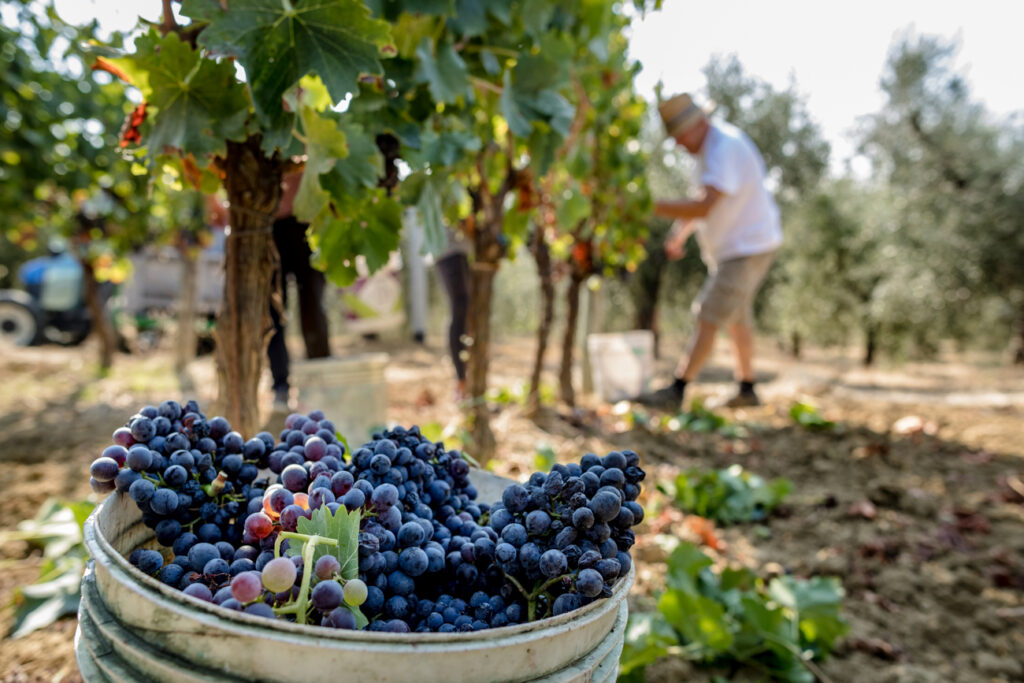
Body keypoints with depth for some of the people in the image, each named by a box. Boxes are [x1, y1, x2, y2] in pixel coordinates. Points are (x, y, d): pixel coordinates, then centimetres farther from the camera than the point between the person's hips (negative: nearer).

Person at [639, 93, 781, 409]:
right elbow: (707, 201, 17)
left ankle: (675, 392, -11)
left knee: (708, 319, -12)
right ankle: (747, 390, 29)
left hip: (747, 249, -11)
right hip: (731, 248, 11)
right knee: (737, 319, 17)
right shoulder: (712, 145, 8)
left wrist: (652, 206, -37)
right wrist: (678, 234, 6)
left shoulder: (725, 149, -24)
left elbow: (704, 207, -36)